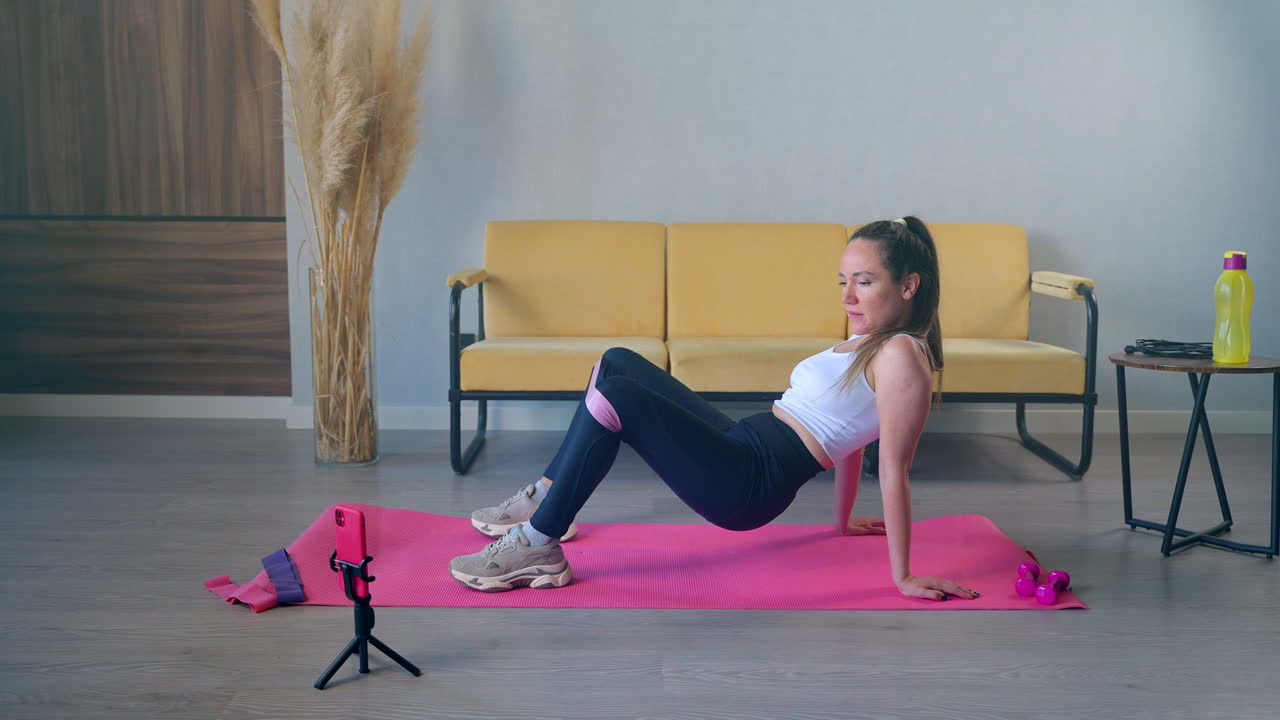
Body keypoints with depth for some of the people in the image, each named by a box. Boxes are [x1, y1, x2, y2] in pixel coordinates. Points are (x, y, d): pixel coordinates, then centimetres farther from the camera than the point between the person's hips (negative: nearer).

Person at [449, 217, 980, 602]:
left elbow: (893, 469, -19)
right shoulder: (869, 340, 15)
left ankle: (539, 546, -15)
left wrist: (904, 578, -17)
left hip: (750, 484, -11)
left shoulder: (901, 355, -15)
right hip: (744, 447, 11)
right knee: (616, 362, 19)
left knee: (615, 397, -25)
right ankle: (544, 499, 23)